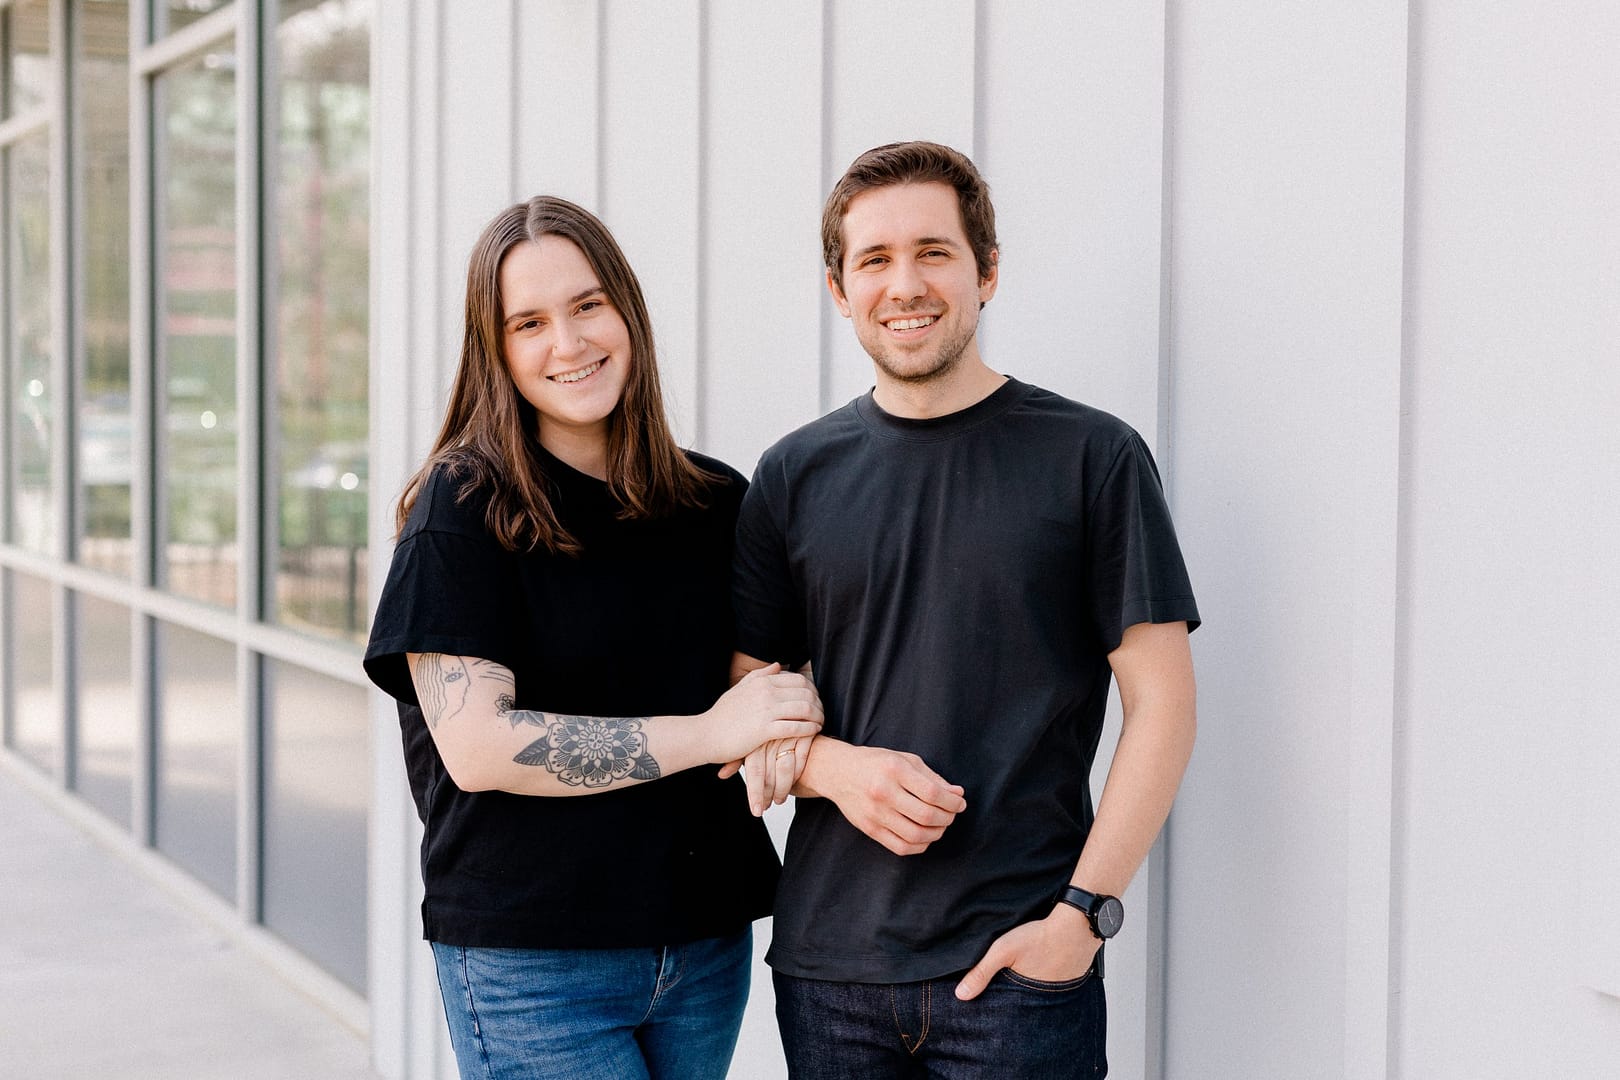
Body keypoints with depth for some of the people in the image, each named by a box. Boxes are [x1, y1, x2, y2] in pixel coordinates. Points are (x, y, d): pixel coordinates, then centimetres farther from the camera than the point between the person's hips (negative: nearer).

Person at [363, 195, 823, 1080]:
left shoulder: (715, 502, 7)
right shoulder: (464, 504, -8)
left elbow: (764, 675, 19)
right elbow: (475, 746, -16)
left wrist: (792, 729, -6)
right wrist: (707, 734, -16)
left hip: (705, 945, 5)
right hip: (530, 963, -5)